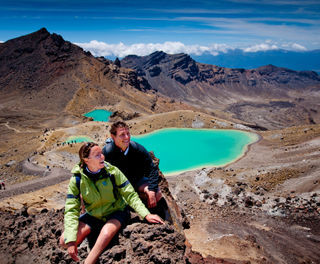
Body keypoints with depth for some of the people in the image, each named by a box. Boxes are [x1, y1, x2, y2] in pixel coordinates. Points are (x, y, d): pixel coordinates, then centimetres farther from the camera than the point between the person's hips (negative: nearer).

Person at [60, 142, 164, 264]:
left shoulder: (112, 171, -15)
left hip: (115, 212, -2)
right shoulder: (77, 179, -13)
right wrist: (70, 240, -25)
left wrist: (146, 214, -24)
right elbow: (71, 209, -14)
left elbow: (130, 195, -12)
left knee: (106, 233, -34)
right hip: (93, 216, 2)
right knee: (64, 241, -16)